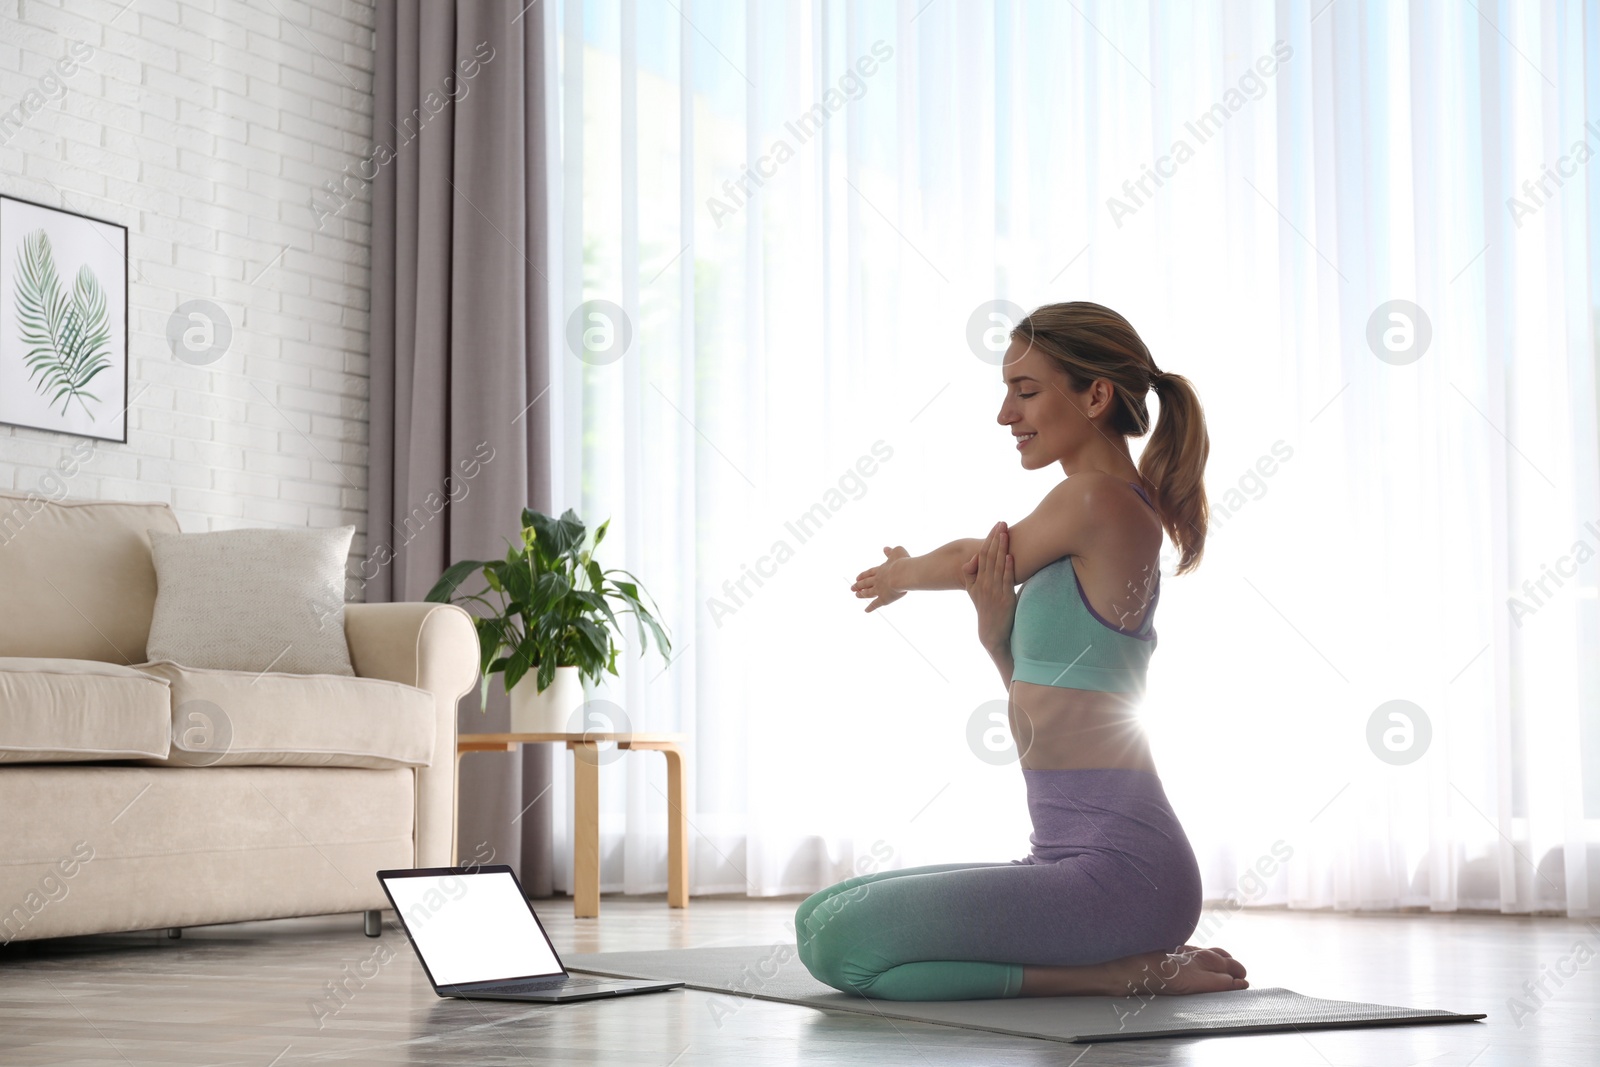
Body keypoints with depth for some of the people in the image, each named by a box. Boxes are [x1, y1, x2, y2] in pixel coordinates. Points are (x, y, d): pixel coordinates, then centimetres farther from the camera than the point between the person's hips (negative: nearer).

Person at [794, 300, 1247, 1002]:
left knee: (840, 946, -19)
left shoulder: (1095, 498, -13)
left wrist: (899, 575, 24)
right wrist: (997, 628, -2)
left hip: (1117, 867, -10)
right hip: (1072, 856, 10)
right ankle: (1121, 957, 13)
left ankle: (1119, 972, -9)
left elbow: (968, 561, 4)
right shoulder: (1128, 510, 16)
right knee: (820, 918, 14)